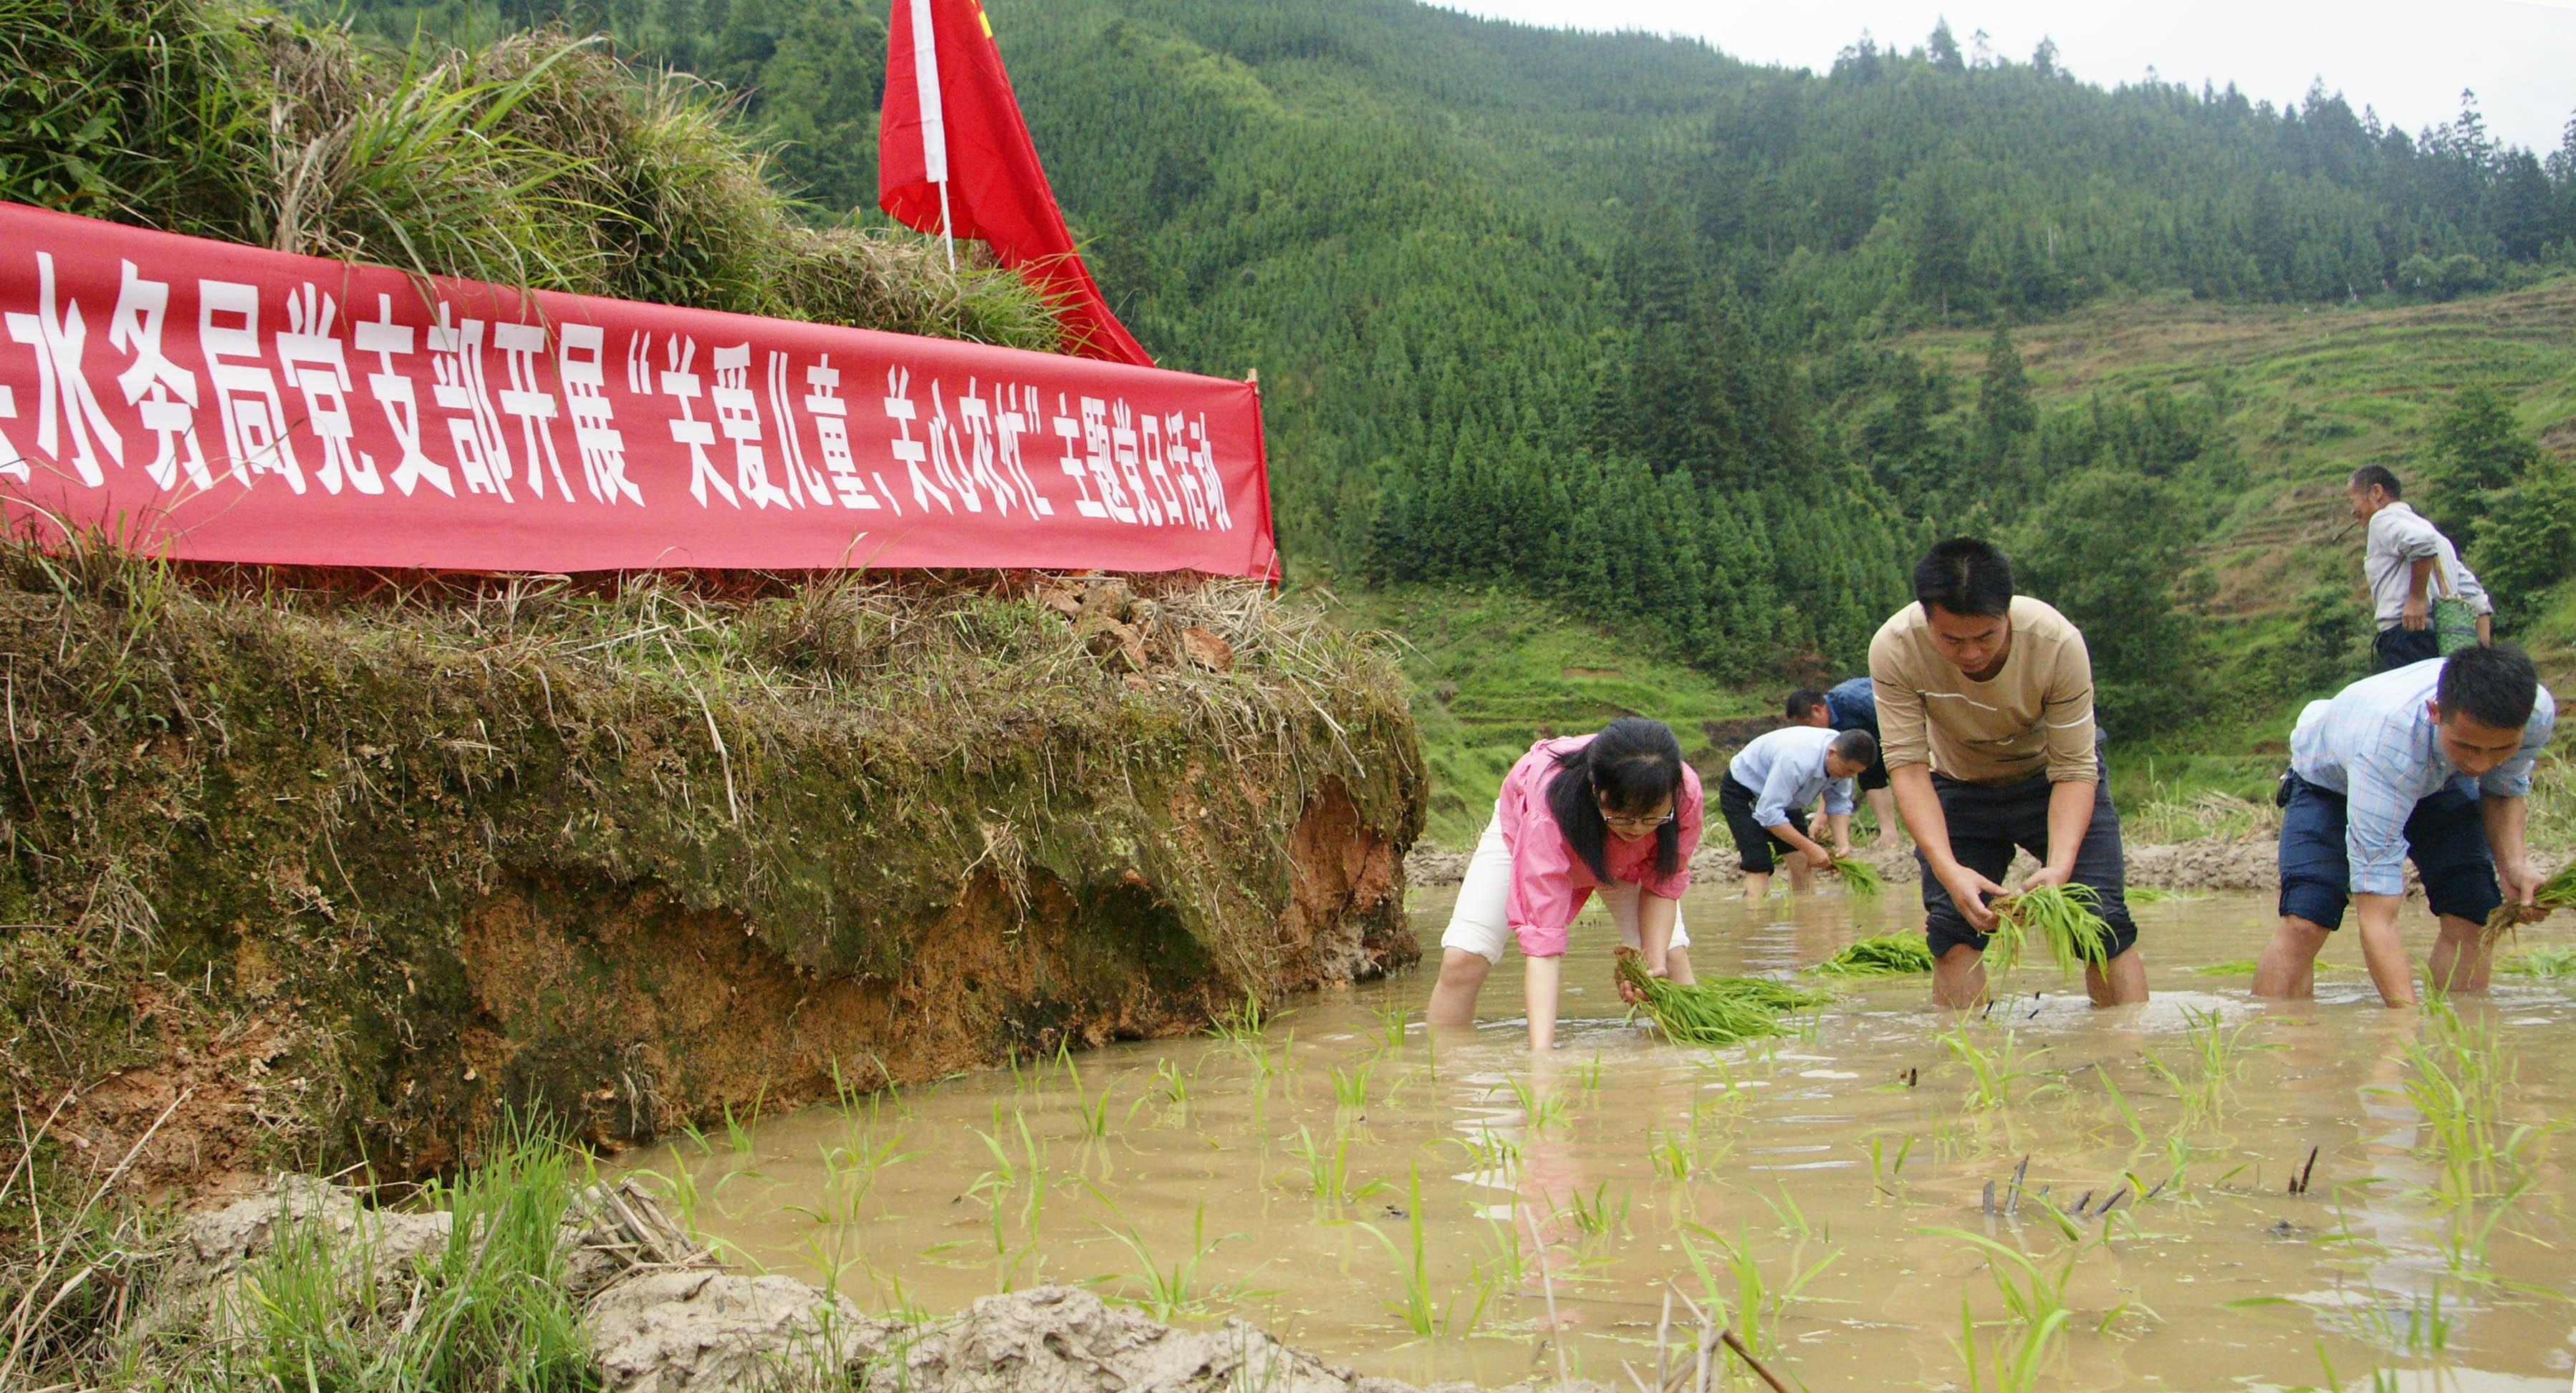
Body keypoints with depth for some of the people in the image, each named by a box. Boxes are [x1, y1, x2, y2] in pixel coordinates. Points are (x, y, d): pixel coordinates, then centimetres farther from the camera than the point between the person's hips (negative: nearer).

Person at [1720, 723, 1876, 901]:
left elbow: (1839, 804, -8)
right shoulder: (1796, 761, -42)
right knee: (1759, 864, -21)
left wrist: (1843, 845, -24)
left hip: (1785, 792, 7)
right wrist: (1810, 848, -37)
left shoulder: (1844, 760, -18)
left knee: (1803, 862, -4)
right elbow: (1769, 813, -39)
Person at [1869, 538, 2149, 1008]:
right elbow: (1907, 765, -30)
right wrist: (1948, 869, -42)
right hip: (1959, 788, 1)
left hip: (2051, 782, -1)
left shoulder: (2058, 643, -33)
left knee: (2102, 919, -13)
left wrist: (2060, 866, -42)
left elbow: (2074, 769, -27)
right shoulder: (1893, 649, -31)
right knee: (1950, 926, -11)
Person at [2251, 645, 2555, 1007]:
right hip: (2330, 775, -4)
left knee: (2475, 919, -14)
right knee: (2305, 922, -23)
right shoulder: (2387, 742, -48)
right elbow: (2377, 917, -49)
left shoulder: (2538, 713, -33)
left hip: (2440, 778, 4)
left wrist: (2514, 862, -23)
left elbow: (2504, 789, -4)